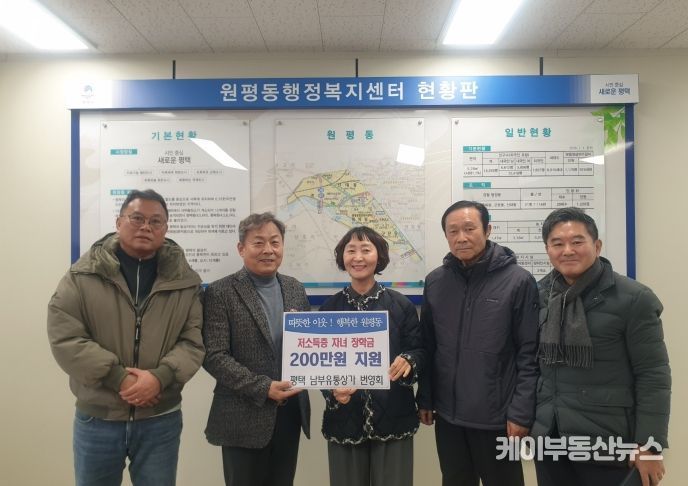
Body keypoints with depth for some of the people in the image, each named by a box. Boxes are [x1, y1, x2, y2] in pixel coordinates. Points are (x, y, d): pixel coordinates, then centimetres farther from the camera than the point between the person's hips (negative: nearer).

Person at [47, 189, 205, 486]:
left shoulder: (185, 280, 0)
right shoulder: (84, 273, -3)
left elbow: (194, 341, -3)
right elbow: (63, 336, -9)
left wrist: (161, 377, -20)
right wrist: (118, 377, -17)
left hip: (162, 420, 1)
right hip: (96, 419, 0)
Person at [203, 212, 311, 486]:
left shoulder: (296, 289, 7)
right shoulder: (221, 293, -9)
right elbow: (213, 357, -13)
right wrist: (262, 388, -19)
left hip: (290, 412, 5)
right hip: (244, 417, -4)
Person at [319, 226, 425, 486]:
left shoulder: (401, 305, -2)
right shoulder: (329, 308, 1)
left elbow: (419, 351, 3)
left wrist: (408, 361, -19)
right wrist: (332, 390, -16)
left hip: (393, 419, -1)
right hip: (344, 421, 1)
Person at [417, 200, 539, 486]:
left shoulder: (518, 281, -10)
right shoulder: (434, 282, 1)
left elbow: (529, 354, -10)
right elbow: (428, 347, 7)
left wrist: (521, 413, -11)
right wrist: (425, 399, 7)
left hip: (498, 417, -3)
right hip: (447, 415, 4)